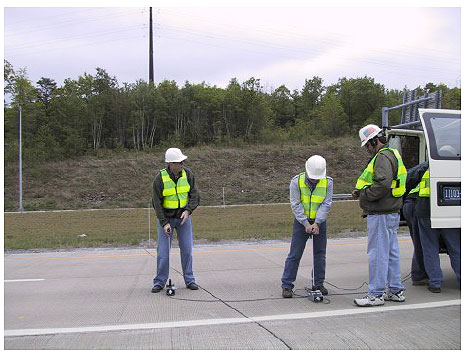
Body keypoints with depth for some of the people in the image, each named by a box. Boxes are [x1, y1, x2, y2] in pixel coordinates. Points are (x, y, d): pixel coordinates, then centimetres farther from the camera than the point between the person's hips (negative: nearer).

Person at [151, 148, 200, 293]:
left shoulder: (188, 174, -7)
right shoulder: (160, 178, -14)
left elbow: (195, 196, -5)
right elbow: (156, 202, -12)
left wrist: (188, 211, -21)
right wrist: (164, 223, -18)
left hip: (183, 217, 2)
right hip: (165, 218, -2)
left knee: (187, 249, 3)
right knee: (163, 250, -2)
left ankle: (189, 280, 15)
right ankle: (160, 282, 10)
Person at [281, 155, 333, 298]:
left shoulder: (328, 182, -9)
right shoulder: (296, 181, -14)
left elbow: (326, 204, -11)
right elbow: (296, 205, -15)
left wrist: (317, 223, -19)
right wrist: (306, 224, -19)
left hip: (319, 221, 2)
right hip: (301, 221, -2)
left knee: (320, 253, 8)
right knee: (295, 254, -3)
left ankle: (318, 284, 21)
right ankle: (286, 285, 2)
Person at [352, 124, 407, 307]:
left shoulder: (383, 157, -15)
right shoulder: (392, 154, 19)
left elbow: (383, 184, -27)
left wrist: (365, 195, -13)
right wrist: (361, 191, 12)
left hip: (381, 214, -11)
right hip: (392, 211, 11)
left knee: (377, 253, -5)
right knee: (392, 252, 15)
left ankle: (376, 294, 0)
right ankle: (396, 290, 23)